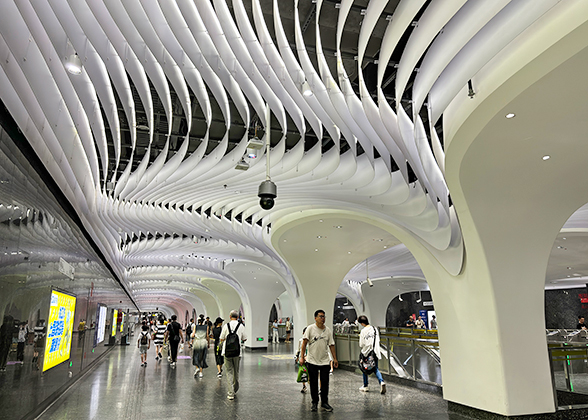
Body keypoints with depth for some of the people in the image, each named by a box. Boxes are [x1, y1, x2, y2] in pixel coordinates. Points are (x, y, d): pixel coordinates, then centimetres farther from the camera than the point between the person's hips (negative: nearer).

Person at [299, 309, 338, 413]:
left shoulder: (328, 330, 3)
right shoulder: (310, 328, -7)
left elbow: (331, 345, 8)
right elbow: (304, 343, -8)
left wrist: (335, 359, 6)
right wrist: (302, 356, -14)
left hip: (324, 361, 2)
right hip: (312, 361, -2)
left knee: (325, 383, 4)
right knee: (313, 383, 7)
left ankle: (324, 402, 19)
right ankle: (314, 402, 21)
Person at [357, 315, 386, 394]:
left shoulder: (363, 331, -15)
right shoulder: (375, 329, 0)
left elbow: (361, 345, -13)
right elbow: (378, 340, 6)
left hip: (366, 352, -4)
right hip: (375, 352, 4)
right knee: (375, 369, 12)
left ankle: (365, 386, 22)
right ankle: (381, 382, -11)